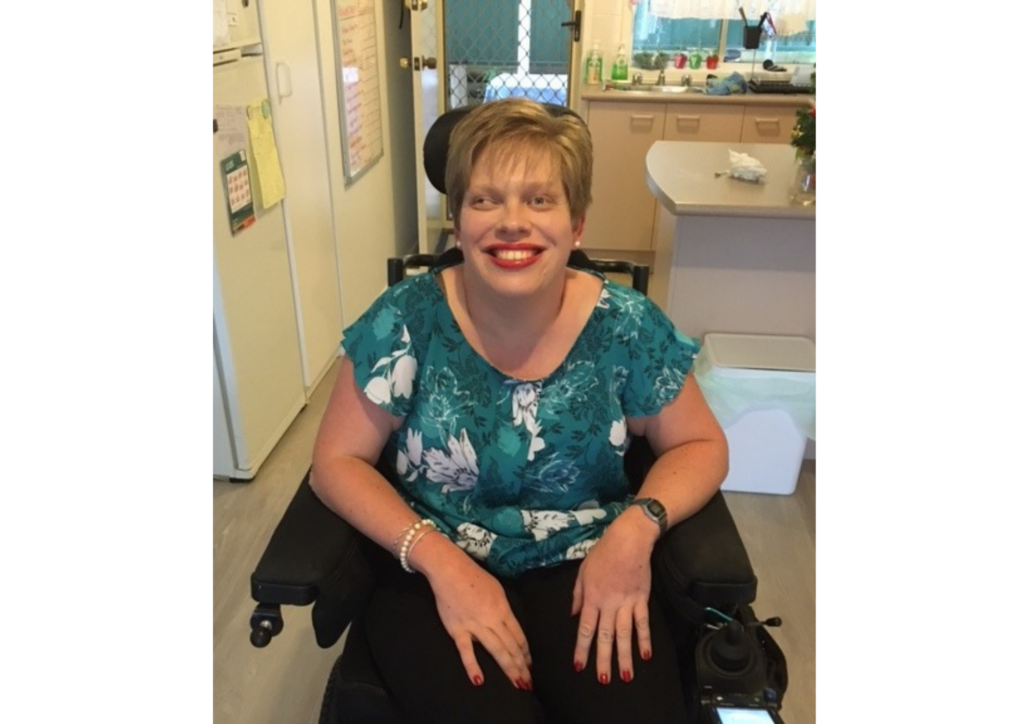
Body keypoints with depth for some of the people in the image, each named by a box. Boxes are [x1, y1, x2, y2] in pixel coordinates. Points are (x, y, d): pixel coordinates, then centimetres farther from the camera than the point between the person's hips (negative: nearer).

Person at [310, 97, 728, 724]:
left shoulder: (625, 325, -8)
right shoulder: (407, 320, -10)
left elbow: (701, 446, 4)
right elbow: (338, 461, -4)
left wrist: (638, 525, -16)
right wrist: (440, 559, -18)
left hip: (584, 571, 2)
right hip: (435, 572, 0)